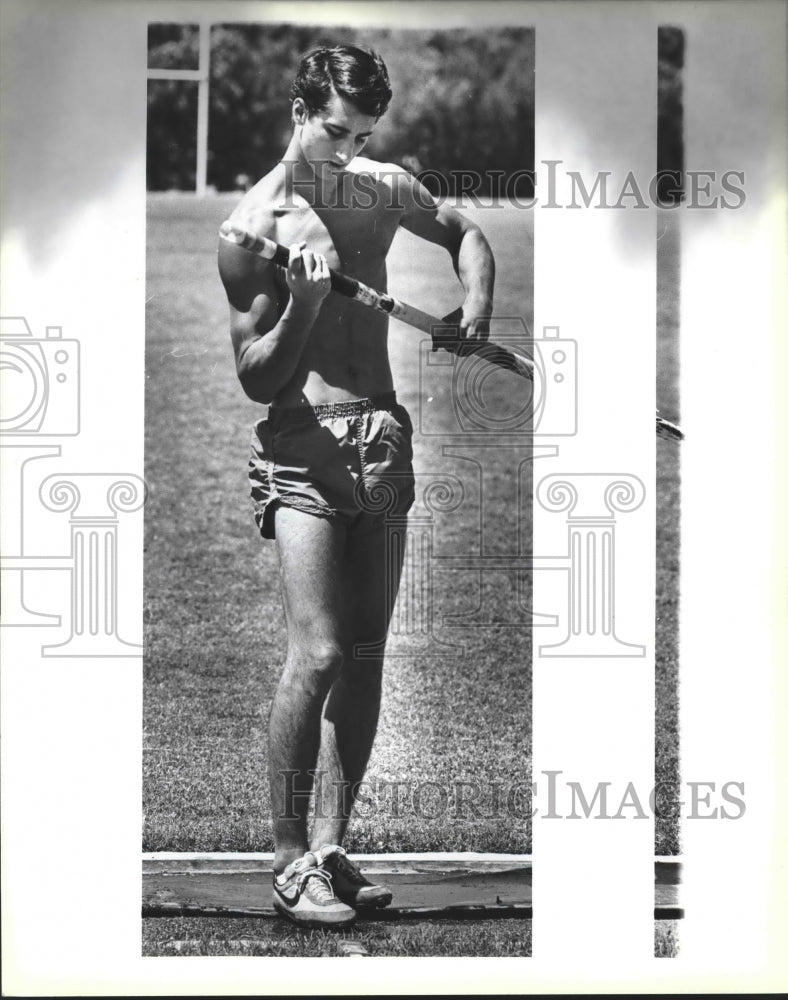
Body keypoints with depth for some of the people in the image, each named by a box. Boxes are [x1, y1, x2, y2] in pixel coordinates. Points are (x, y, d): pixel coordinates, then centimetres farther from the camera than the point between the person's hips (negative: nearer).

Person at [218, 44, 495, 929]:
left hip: (384, 440, 6)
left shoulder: (384, 189, 10)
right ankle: (291, 864, -3)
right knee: (317, 656, -14)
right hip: (303, 445, -6)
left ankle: (331, 847, 15)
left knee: (366, 657, 6)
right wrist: (306, 300, -22)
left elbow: (463, 232, 29)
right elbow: (256, 378, -6)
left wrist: (475, 303, 9)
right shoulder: (254, 226, -6)